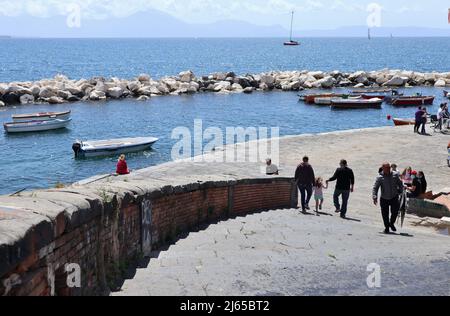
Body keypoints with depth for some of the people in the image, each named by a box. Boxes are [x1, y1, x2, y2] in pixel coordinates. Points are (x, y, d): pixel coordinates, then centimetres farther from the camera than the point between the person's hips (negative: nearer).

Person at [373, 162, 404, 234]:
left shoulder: (395, 175, 1)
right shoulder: (380, 177, -6)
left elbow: (400, 184, 15)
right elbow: (375, 188, -8)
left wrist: (400, 192, 8)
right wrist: (375, 197, -19)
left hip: (394, 198, 1)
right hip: (384, 199, -1)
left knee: (395, 212, -10)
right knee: (385, 214, 3)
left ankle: (392, 223, 19)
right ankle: (387, 228, 21)